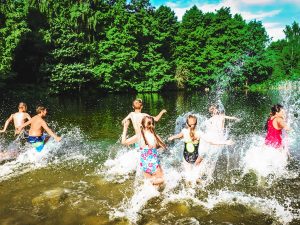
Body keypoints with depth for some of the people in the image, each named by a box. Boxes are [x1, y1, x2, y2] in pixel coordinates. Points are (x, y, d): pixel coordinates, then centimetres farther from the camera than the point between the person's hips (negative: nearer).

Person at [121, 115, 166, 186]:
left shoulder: (138, 136, -13)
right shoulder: (155, 136, -15)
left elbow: (124, 142, -4)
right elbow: (164, 147, 1)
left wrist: (125, 128, 1)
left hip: (144, 164, 3)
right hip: (154, 164, -3)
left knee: (149, 181, 27)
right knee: (162, 179, 18)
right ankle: (151, 182, -7)